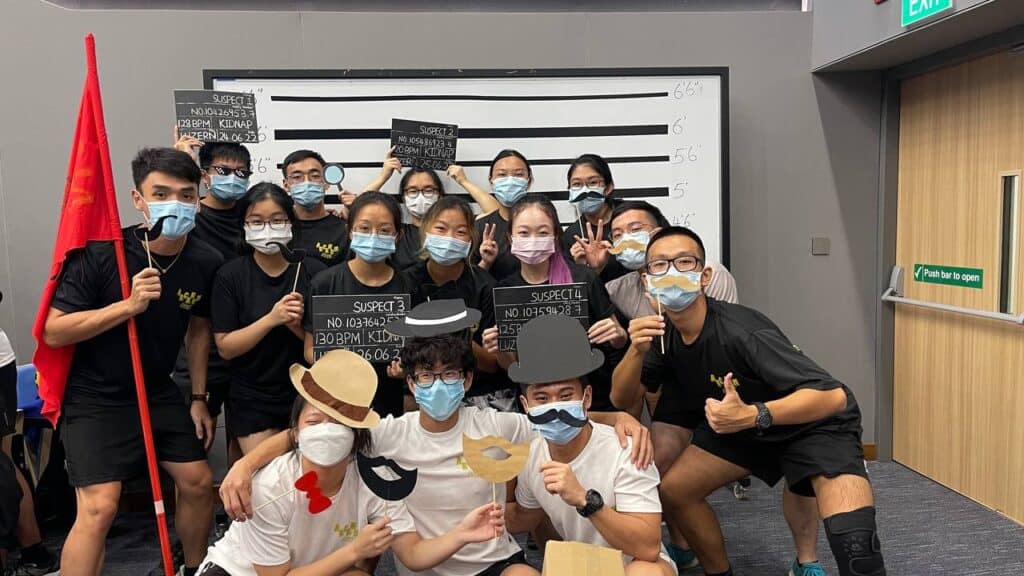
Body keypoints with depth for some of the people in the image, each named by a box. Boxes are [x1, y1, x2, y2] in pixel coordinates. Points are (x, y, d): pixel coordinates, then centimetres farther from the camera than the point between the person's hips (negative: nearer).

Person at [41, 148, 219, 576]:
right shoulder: (101, 253, -22)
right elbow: (53, 332, -19)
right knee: (99, 507, -14)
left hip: (157, 392, 5)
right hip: (94, 397, -5)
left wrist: (199, 398, 8)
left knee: (199, 483, 10)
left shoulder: (206, 262, -8)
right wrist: (127, 305, -31)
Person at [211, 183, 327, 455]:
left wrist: (297, 325, -21)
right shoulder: (230, 275, -6)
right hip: (252, 401, -1)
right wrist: (272, 319, -22)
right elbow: (225, 347, -9)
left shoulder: (314, 271, -5)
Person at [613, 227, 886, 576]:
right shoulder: (664, 332, -11)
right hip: (746, 424, 7)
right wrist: (636, 350, -26)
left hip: (818, 424, -6)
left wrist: (752, 415, -47)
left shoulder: (740, 332, -33)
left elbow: (834, 395, -35)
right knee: (673, 489, -3)